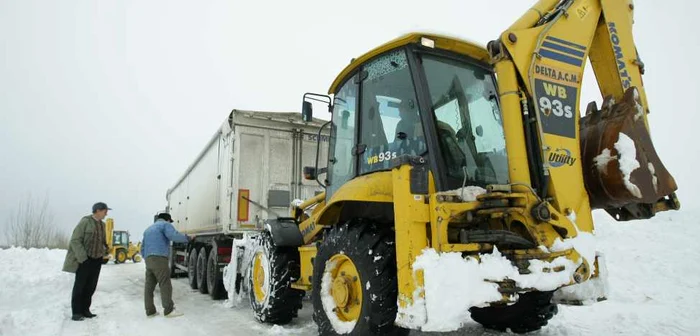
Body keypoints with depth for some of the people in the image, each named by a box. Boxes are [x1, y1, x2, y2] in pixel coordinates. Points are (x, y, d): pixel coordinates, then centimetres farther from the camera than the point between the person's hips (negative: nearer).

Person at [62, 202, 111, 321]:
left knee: (91, 286, 11)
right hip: (84, 260, -7)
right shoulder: (85, 221, -10)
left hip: (97, 260, 7)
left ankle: (85, 309, 22)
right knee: (80, 285, 2)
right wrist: (82, 257, -18)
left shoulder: (102, 224, 11)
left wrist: (104, 252, 3)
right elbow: (75, 240, -14)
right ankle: (76, 312, 10)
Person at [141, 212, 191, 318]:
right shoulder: (165, 225, 4)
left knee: (149, 286, 7)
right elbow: (174, 236, -16)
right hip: (159, 259, -8)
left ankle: (150, 311, 8)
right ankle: (169, 310, -9)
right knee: (165, 285, -8)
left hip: (148, 260, 9)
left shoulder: (148, 229, 29)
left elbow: (143, 249, 30)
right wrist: (187, 238, -2)